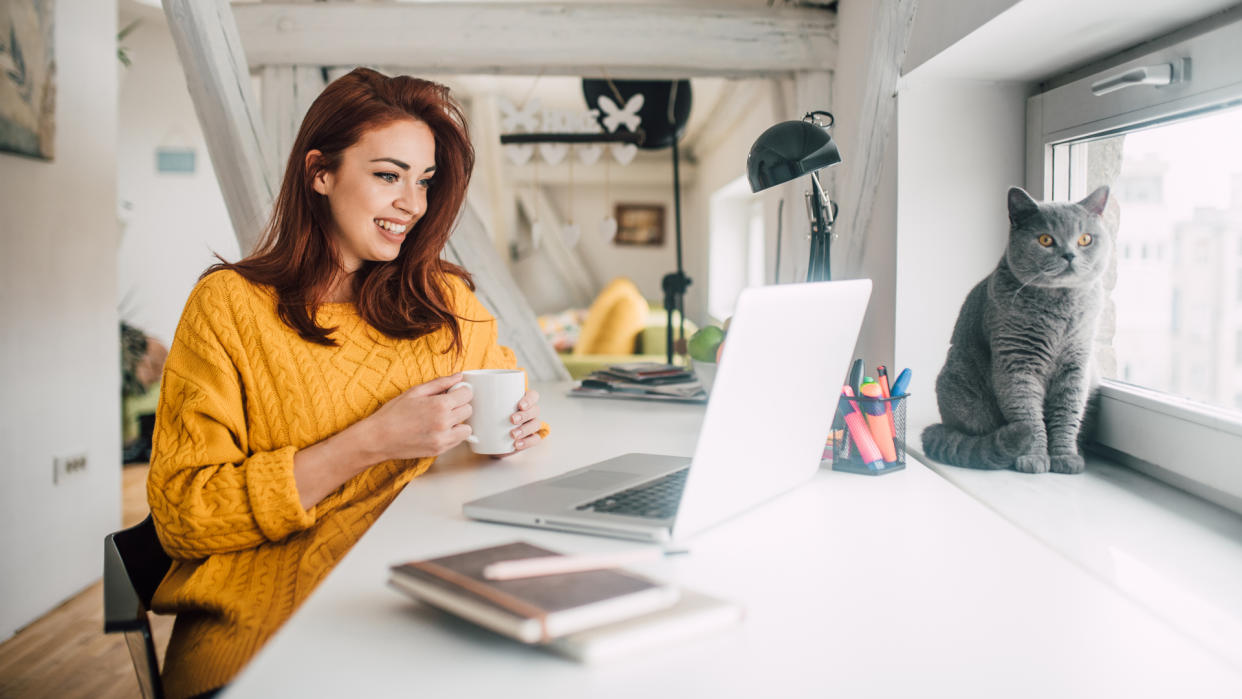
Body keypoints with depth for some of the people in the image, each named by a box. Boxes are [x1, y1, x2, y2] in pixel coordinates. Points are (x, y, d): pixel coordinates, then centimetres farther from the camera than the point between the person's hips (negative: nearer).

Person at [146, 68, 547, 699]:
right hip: (260, 624, -3)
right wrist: (369, 444, -17)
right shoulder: (228, 305, -2)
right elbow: (180, 514, -8)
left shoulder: (444, 301, 10)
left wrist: (516, 422, 1)